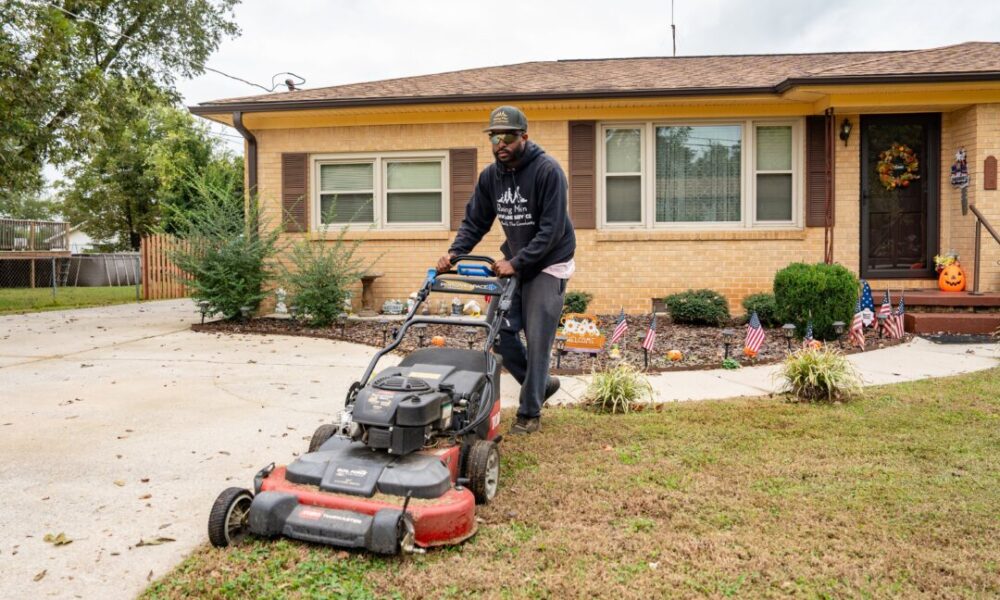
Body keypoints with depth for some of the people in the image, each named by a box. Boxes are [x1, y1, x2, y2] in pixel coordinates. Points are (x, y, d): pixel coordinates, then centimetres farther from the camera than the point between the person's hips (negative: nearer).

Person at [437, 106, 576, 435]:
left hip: (548, 264, -6)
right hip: (513, 261, 6)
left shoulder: (547, 170, -19)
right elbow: (475, 221, 3)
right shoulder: (490, 176, 0)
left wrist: (517, 263, -28)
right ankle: (541, 383, 24)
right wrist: (454, 252, -14)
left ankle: (530, 413, 7)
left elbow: (552, 230, -23)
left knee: (536, 339, -6)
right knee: (502, 330, 1)